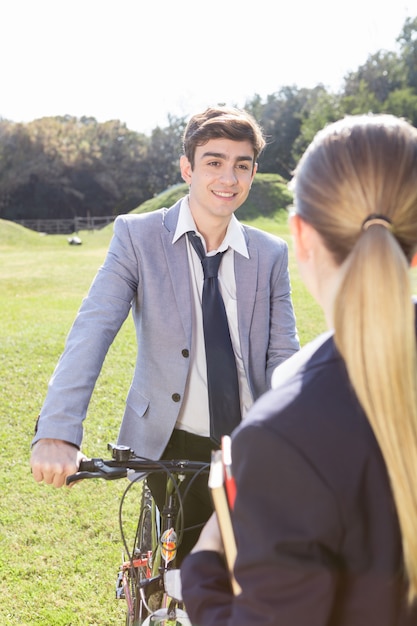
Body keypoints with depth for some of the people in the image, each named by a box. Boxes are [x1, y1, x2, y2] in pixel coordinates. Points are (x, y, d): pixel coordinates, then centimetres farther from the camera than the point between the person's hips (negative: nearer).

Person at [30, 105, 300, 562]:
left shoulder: (271, 254, 2)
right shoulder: (137, 236, -6)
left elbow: (282, 354, -2)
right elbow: (91, 332, -16)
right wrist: (57, 433, -29)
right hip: (169, 444, -2)